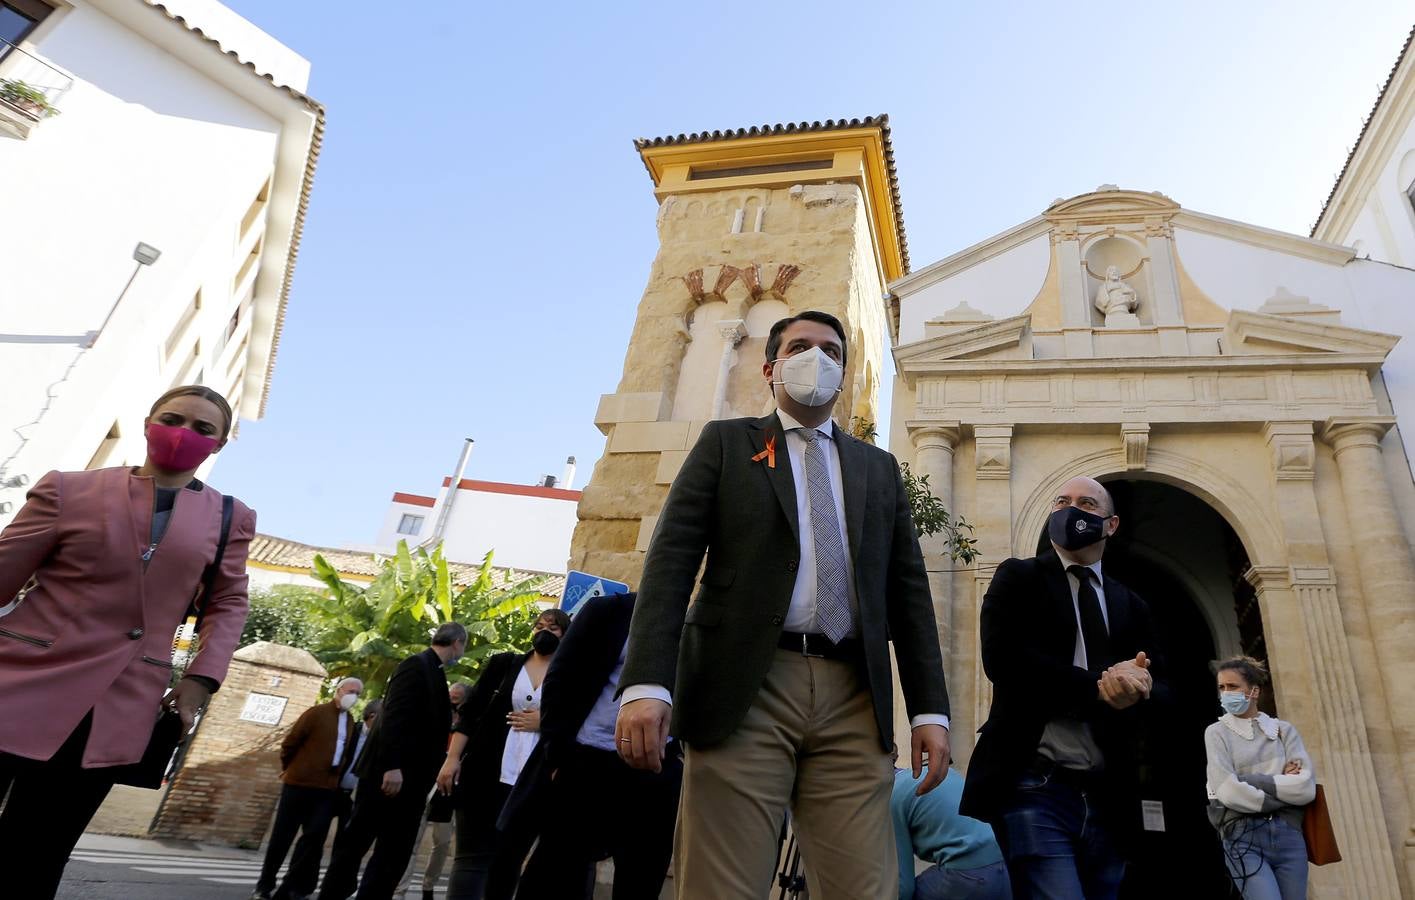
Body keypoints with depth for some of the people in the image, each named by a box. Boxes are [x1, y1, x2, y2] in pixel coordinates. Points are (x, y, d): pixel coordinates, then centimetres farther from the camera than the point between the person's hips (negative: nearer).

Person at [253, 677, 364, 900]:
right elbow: (290, 741, -2)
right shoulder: (316, 712, -5)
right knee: (282, 836, 5)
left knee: (314, 839, 1)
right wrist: (289, 769, 8)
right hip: (299, 783, -4)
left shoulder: (350, 721, 10)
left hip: (327, 789, 5)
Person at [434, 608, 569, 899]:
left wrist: (545, 723, -10)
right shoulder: (503, 663, 9)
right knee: (473, 855, -2)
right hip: (485, 775, 0)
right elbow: (469, 712, 6)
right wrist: (452, 758, -2)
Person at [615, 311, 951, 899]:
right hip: (744, 690, -2)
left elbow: (908, 591, 16)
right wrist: (646, 683, -12)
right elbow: (671, 560, 0)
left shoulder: (878, 468, 21)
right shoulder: (726, 442, 11)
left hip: (853, 701, 3)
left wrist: (929, 709, 7)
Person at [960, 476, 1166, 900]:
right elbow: (1001, 656, -12)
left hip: (1108, 799, 5)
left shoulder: (1131, 606, 18)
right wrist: (1098, 687, -16)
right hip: (1034, 789, -5)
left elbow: (1162, 690, 9)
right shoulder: (1018, 577, 4)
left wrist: (1137, 687, -15)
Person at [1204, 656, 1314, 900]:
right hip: (1243, 838, -3)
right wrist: (1284, 795, -3)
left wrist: (1253, 779, -8)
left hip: (1288, 835, 3)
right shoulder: (1218, 732, 4)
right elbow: (1229, 792, -7)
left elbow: (1306, 787, -1)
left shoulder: (1284, 729, 11)